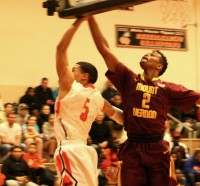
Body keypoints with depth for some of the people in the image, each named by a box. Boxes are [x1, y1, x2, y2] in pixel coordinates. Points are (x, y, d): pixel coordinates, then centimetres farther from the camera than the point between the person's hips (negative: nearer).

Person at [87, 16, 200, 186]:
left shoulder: (167, 88, 6)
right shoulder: (128, 79, 7)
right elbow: (104, 48, 3)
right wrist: (90, 17, 0)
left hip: (157, 150, 0)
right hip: (132, 149, 0)